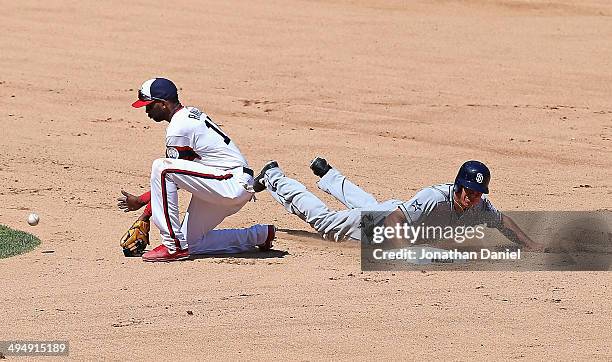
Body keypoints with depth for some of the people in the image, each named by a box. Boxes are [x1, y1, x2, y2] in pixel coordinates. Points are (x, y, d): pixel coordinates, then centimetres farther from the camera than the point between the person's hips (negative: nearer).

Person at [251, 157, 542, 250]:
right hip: (381, 220, -6)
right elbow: (393, 220, -47)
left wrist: (529, 245, -17)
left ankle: (327, 175, 64)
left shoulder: (480, 207, -26)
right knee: (323, 220, 11)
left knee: (365, 204, 37)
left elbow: (503, 222, -7)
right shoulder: (435, 197, -45)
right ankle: (274, 178, 30)